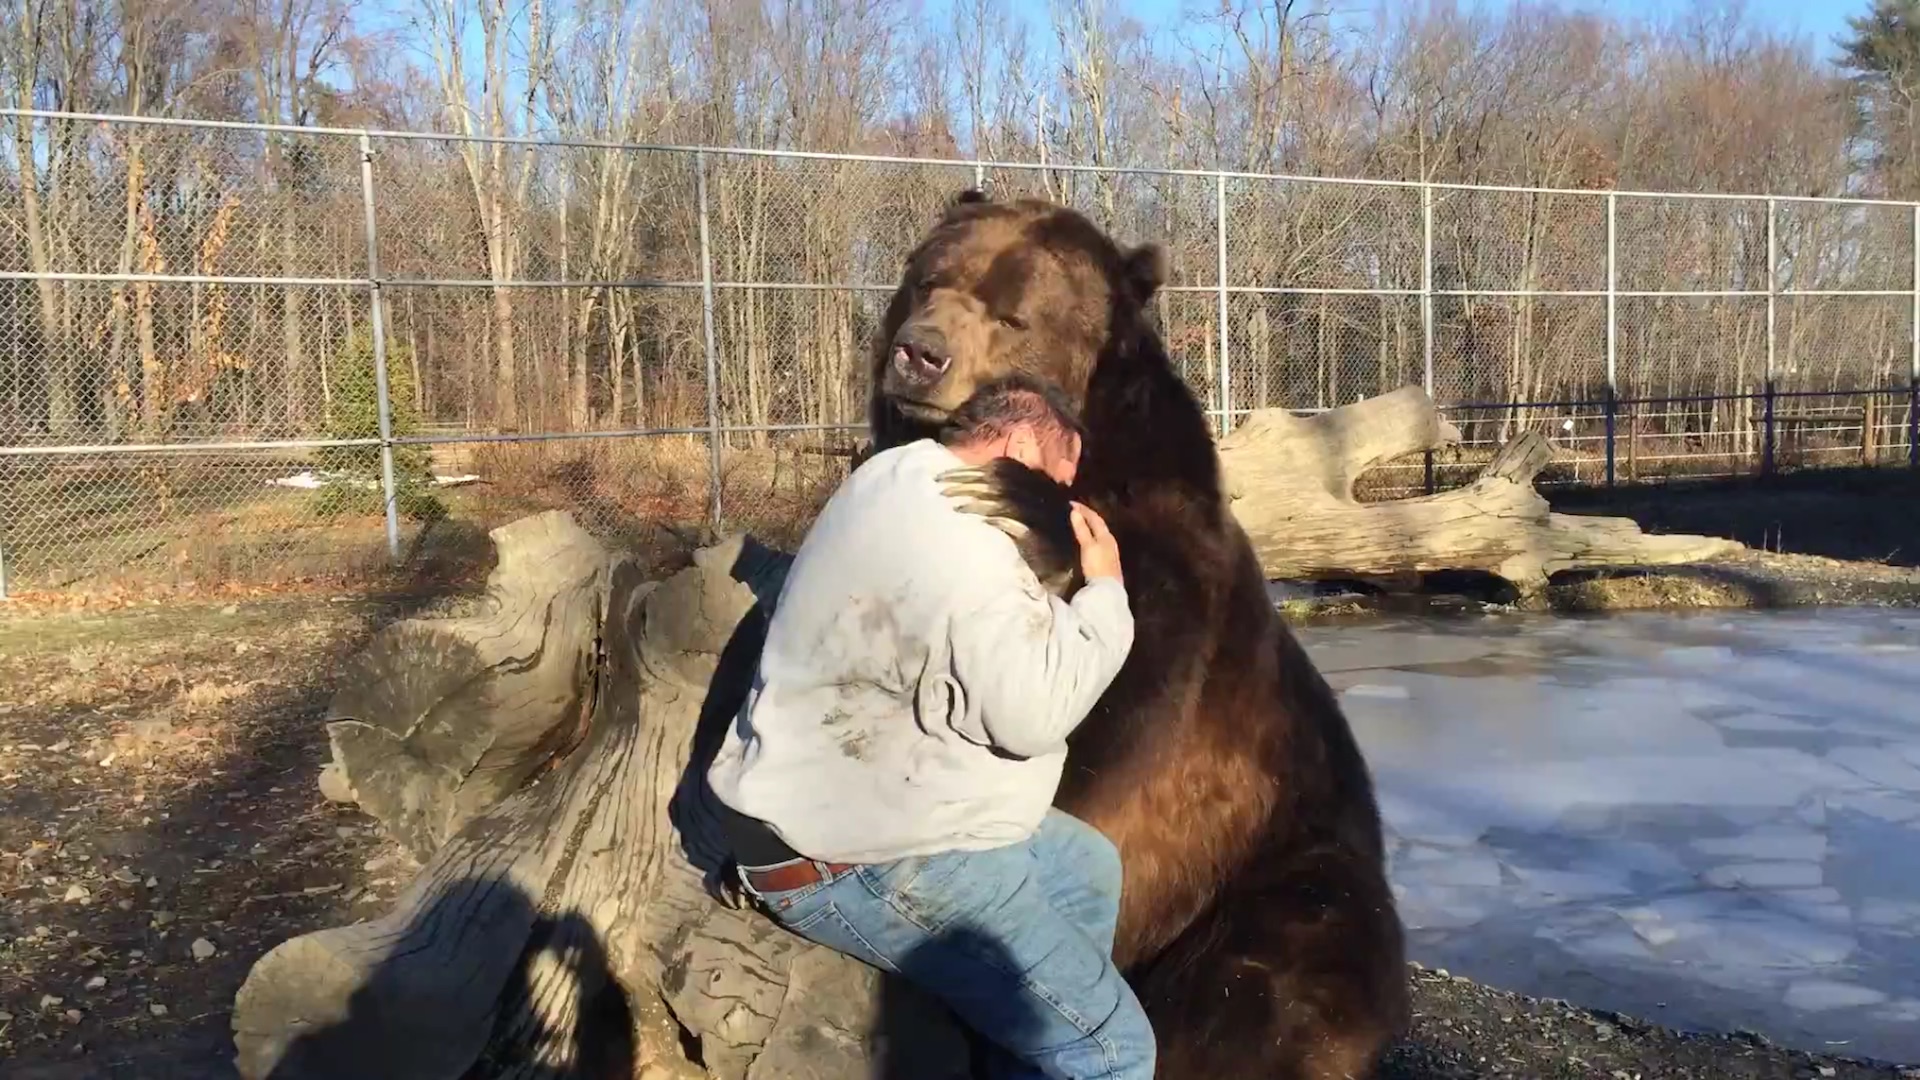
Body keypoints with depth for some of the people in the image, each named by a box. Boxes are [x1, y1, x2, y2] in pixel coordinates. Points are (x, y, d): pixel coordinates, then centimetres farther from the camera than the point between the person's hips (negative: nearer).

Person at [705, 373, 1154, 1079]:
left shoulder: (900, 476, 12)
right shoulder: (955, 539, -24)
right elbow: (1034, 712, -24)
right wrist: (1104, 591, -10)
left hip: (852, 810, 12)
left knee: (1089, 868, 25)